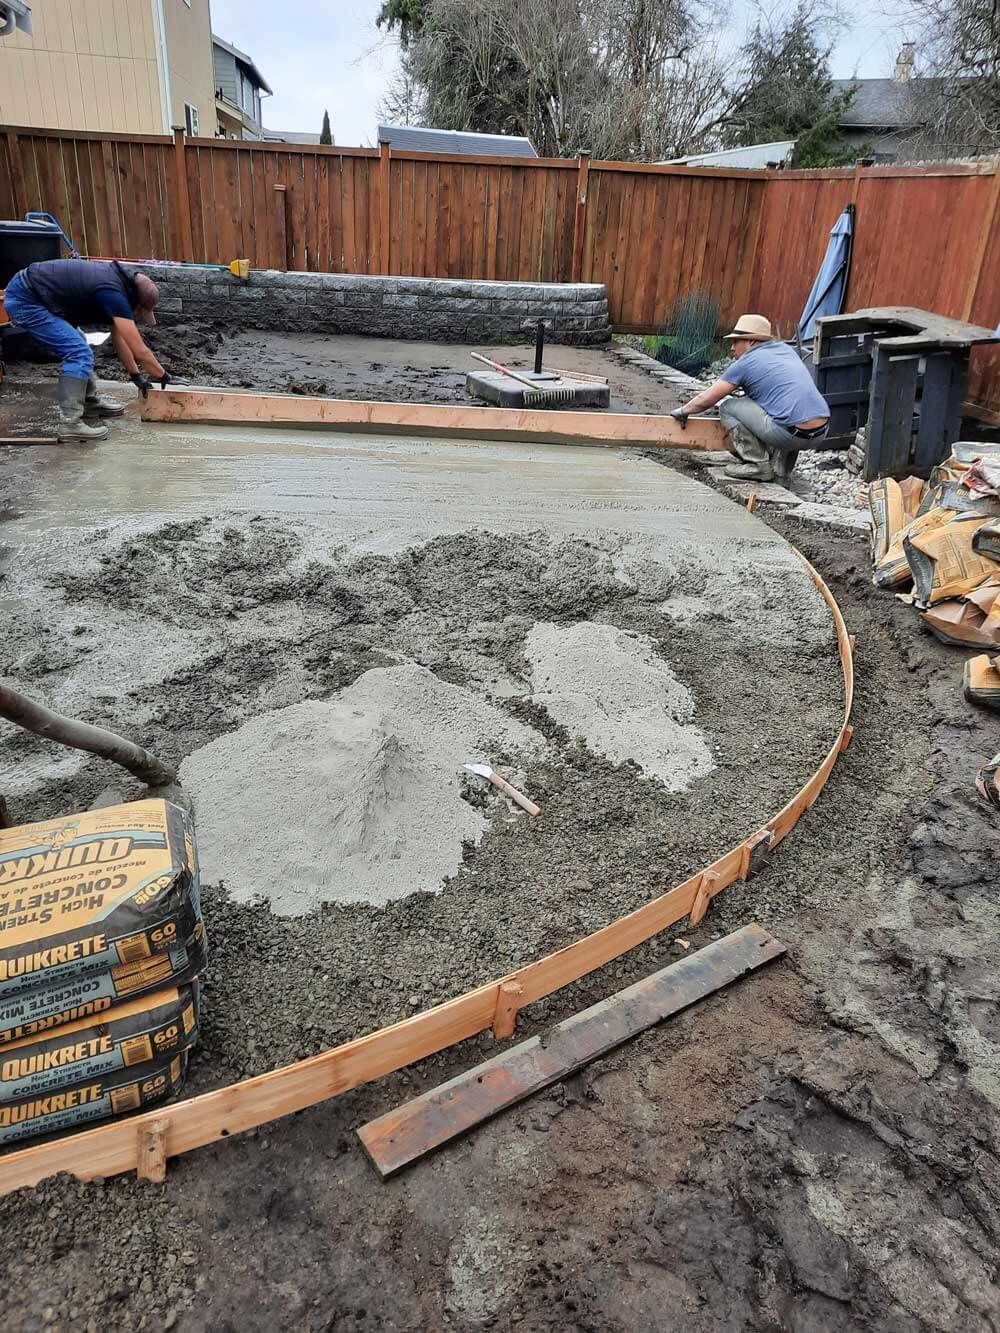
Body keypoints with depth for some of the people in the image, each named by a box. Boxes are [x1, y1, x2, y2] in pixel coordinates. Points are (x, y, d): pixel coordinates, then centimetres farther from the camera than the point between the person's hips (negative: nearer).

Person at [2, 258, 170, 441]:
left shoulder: (117, 281, 9)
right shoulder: (114, 294, -20)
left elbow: (119, 338, 18)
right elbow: (140, 351, -18)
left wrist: (136, 376, 20)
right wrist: (162, 375, -3)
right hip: (24, 301, -11)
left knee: (76, 346, 21)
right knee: (79, 353, -15)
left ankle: (90, 400, 32)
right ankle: (70, 423, -17)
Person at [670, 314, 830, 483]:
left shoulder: (744, 363, 2)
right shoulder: (786, 349, 21)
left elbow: (706, 400, 7)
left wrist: (683, 410, 26)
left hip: (792, 434, -7)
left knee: (727, 407, 5)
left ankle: (758, 464, 3)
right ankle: (781, 464, 22)